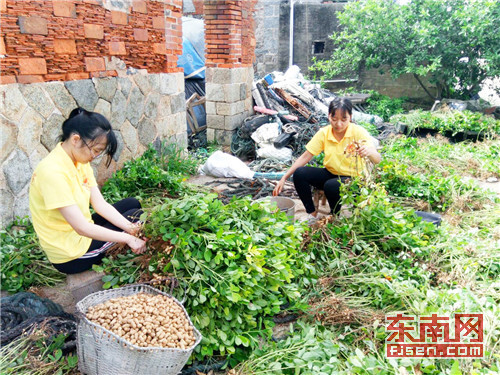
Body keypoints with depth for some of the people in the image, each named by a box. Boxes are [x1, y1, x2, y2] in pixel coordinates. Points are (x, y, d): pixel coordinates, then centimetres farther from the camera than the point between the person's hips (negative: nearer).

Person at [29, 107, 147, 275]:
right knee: (137, 216, 2)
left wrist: (130, 228, -17)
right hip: (71, 256, -8)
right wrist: (128, 238, -23)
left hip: (82, 231, 8)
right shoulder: (53, 172, -29)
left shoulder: (80, 161, -1)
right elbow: (82, 227, -29)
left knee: (132, 203, 12)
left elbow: (100, 204, -3)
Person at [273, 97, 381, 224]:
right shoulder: (324, 133, -8)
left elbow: (377, 160, -26)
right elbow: (305, 157, -6)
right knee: (299, 173, -19)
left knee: (331, 185, -35)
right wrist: (284, 178, -15)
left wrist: (369, 152, -52)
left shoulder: (358, 132, -17)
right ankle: (312, 213, -3)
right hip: (331, 174, 4)